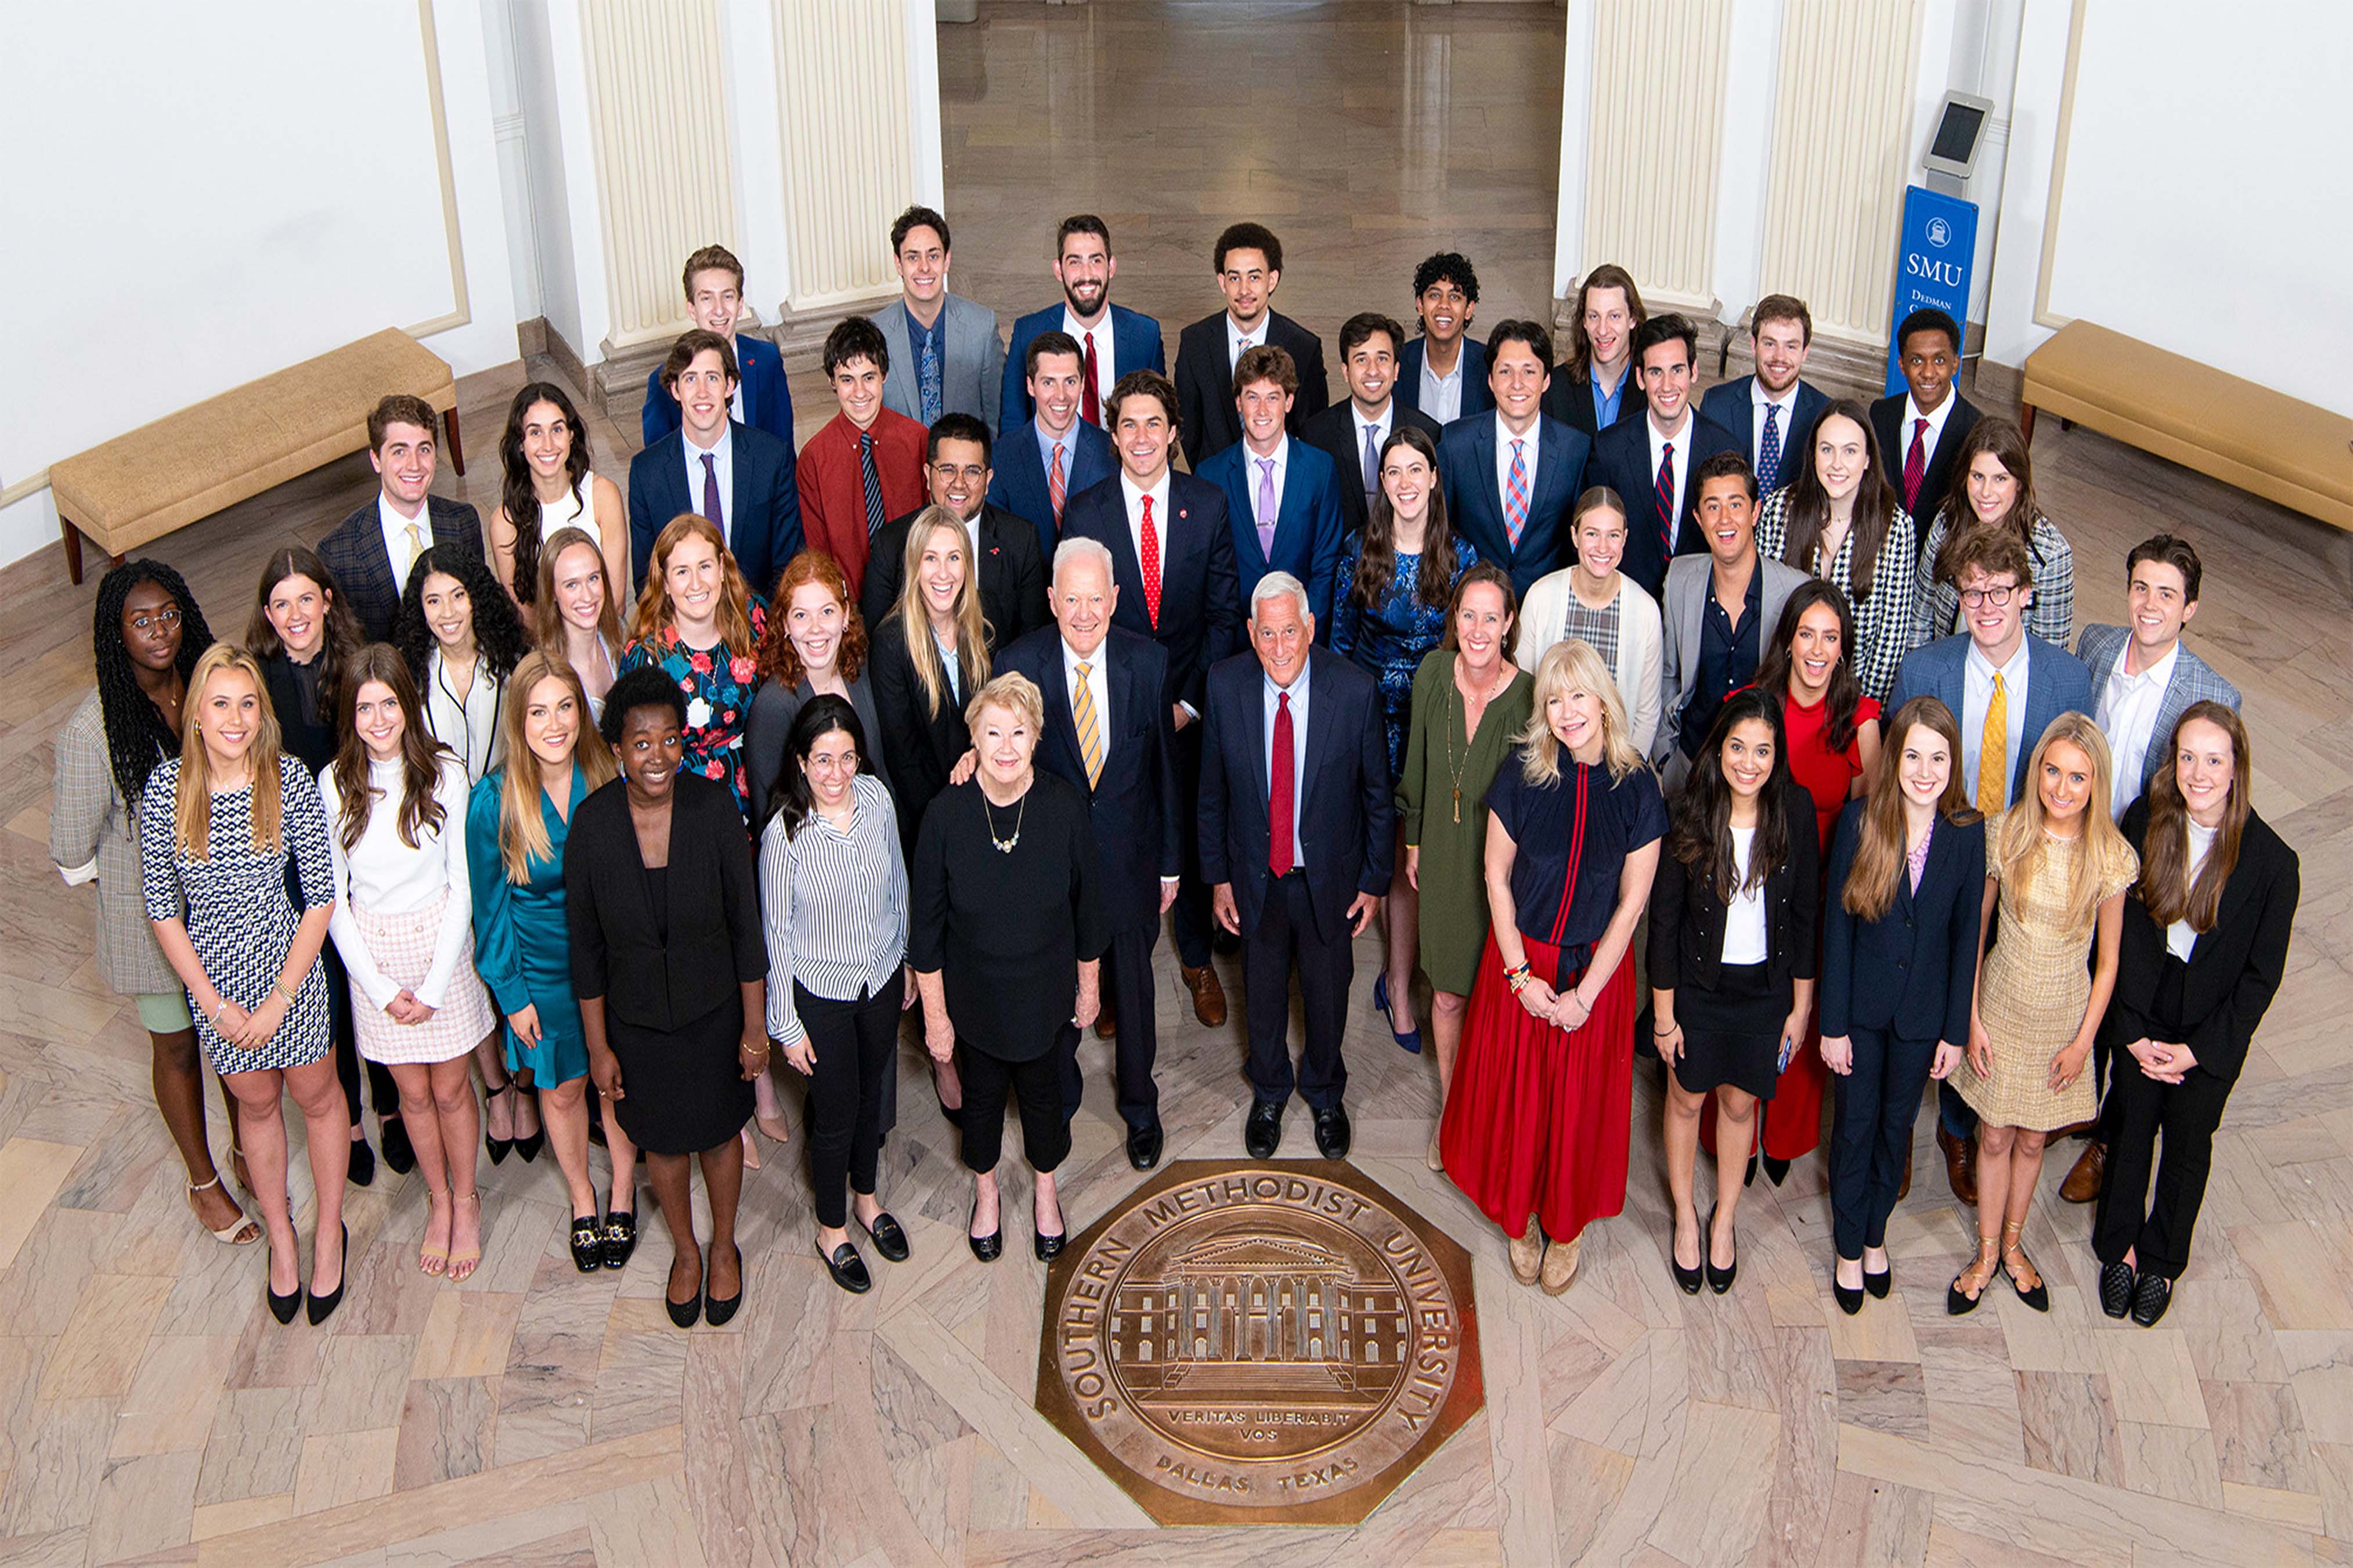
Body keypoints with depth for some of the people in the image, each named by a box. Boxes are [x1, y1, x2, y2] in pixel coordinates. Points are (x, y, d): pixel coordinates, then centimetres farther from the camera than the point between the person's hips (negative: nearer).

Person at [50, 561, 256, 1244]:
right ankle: (204, 1183, 36)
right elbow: (73, 854, -16)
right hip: (153, 913, -4)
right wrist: (151, 877, -3)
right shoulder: (92, 729, -25)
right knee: (177, 1045, 15)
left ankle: (247, 1154, 44)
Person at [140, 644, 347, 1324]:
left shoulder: (290, 780, -15)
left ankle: (328, 1231, 35)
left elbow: (321, 897, -11)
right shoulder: (166, 787, -12)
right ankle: (280, 1237, 37)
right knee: (255, 1101, 18)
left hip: (290, 964, -1)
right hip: (214, 976, 1)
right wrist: (215, 1004, -9)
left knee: (314, 1094, 14)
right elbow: (162, 908, -6)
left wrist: (279, 999, -14)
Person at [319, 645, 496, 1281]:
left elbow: (462, 884, -7)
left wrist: (434, 986, -11)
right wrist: (381, 988, -9)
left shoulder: (445, 775, -12)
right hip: (373, 954, 1)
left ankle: (466, 1201, 31)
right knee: (413, 1093, 13)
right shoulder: (334, 785, -8)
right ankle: (438, 1200, 34)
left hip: (440, 943, -1)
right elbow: (332, 897, -4)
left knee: (451, 1089, 9)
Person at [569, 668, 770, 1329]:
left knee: (720, 1131, 18)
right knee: (661, 1138, 19)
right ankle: (685, 1250, 46)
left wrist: (755, 1026, -6)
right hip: (636, 1018, 0)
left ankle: (724, 1248, 45)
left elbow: (745, 925, -10)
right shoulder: (592, 823, -18)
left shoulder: (715, 808, -19)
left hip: (713, 1010, 0)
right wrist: (598, 1046, -4)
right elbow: (586, 946, -7)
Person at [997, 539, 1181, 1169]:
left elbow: (1164, 765, -2)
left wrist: (1170, 862, 3)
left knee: (1133, 986, 17)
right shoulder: (1021, 663, -17)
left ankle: (1140, 1106, 42)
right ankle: (1058, 1101, 45)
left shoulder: (1147, 661, -11)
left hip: (1129, 858, 1)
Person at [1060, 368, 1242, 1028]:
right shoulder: (1084, 514, -7)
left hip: (1188, 707, 1)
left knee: (1192, 833, 13)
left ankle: (1197, 959, 34)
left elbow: (1223, 612, -1)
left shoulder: (1209, 505, -3)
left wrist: (1190, 701, -8)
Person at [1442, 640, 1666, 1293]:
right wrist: (1520, 974, -9)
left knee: (1580, 1101, 12)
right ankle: (1520, 1220, 34)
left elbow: (1632, 901, -8)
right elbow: (1497, 877, -5)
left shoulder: (1636, 787, -13)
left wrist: (1586, 993, -11)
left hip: (1596, 966, 0)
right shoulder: (1522, 773, -12)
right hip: (1520, 961, 0)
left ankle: (1567, 1226, 33)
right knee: (1515, 1093, 11)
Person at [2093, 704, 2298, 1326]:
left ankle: (2161, 1261, 39)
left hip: (2212, 1030, -1)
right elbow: (2123, 931, -8)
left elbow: (2262, 975, -11)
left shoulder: (2271, 861, -20)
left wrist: (2200, 1048, -12)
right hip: (2142, 1015, 1)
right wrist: (2135, 1031, -10)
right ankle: (2119, 1247, 39)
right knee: (2131, 1130, 16)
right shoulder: (2146, 819, -15)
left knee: (2187, 1146, 16)